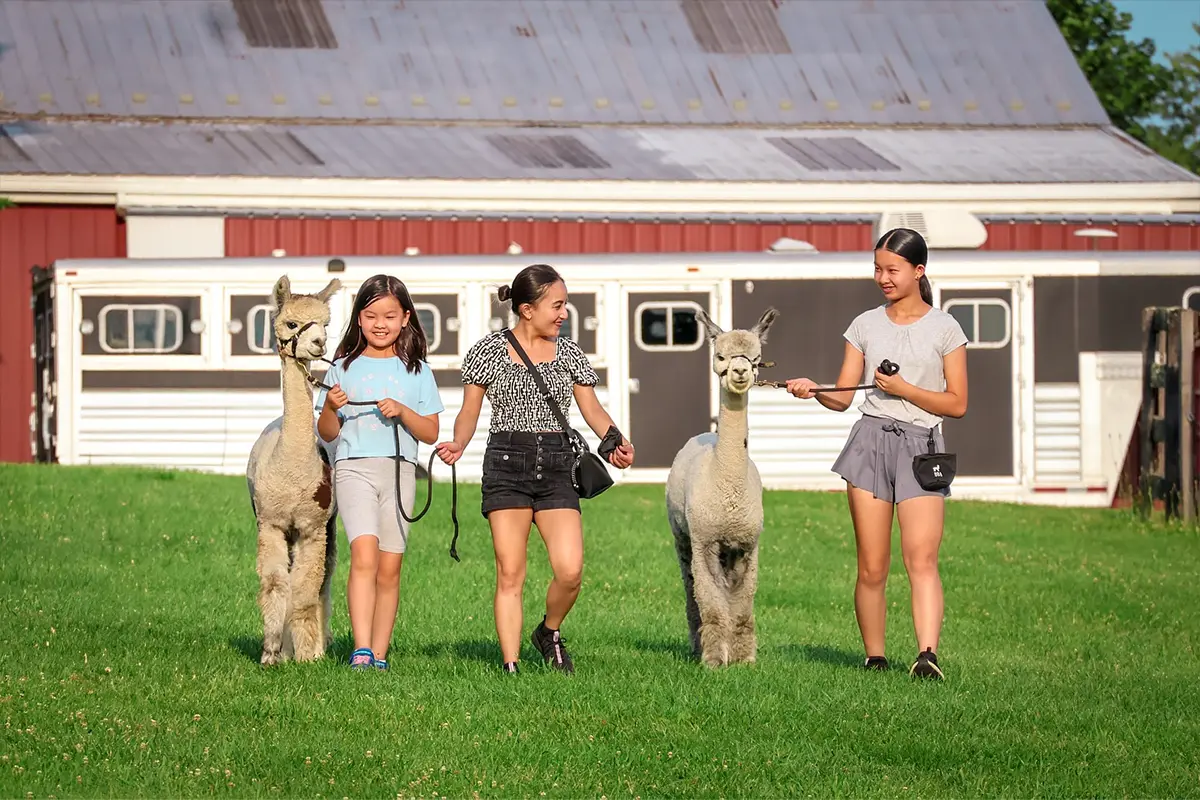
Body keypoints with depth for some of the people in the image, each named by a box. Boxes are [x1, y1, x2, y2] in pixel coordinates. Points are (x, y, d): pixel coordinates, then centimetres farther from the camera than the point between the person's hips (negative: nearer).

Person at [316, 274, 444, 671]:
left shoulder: (416, 371, 10)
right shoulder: (343, 368, 8)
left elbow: (431, 433, 7)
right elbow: (327, 434, 9)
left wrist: (402, 411, -9)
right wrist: (331, 407, -11)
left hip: (399, 469, 2)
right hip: (353, 466, -2)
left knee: (389, 567, 2)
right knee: (364, 554, -19)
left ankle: (379, 656, 8)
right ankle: (361, 650, -26)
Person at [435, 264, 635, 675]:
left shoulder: (568, 353, 12)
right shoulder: (489, 351, 4)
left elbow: (592, 409, 11)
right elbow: (470, 411, 6)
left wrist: (615, 442, -8)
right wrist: (458, 444, -15)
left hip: (556, 466, 2)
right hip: (507, 462, -2)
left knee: (570, 570, -11)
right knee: (510, 573, -6)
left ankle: (550, 632, 18)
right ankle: (510, 667, -2)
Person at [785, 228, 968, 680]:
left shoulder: (943, 328, 5)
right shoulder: (866, 325, 13)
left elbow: (957, 404, 3)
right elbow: (843, 397, 12)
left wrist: (904, 389, -8)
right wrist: (814, 390, -9)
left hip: (921, 444, -3)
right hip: (870, 440, 3)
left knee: (921, 558, -18)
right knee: (871, 568, 0)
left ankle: (927, 655, -30)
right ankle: (874, 658, 8)